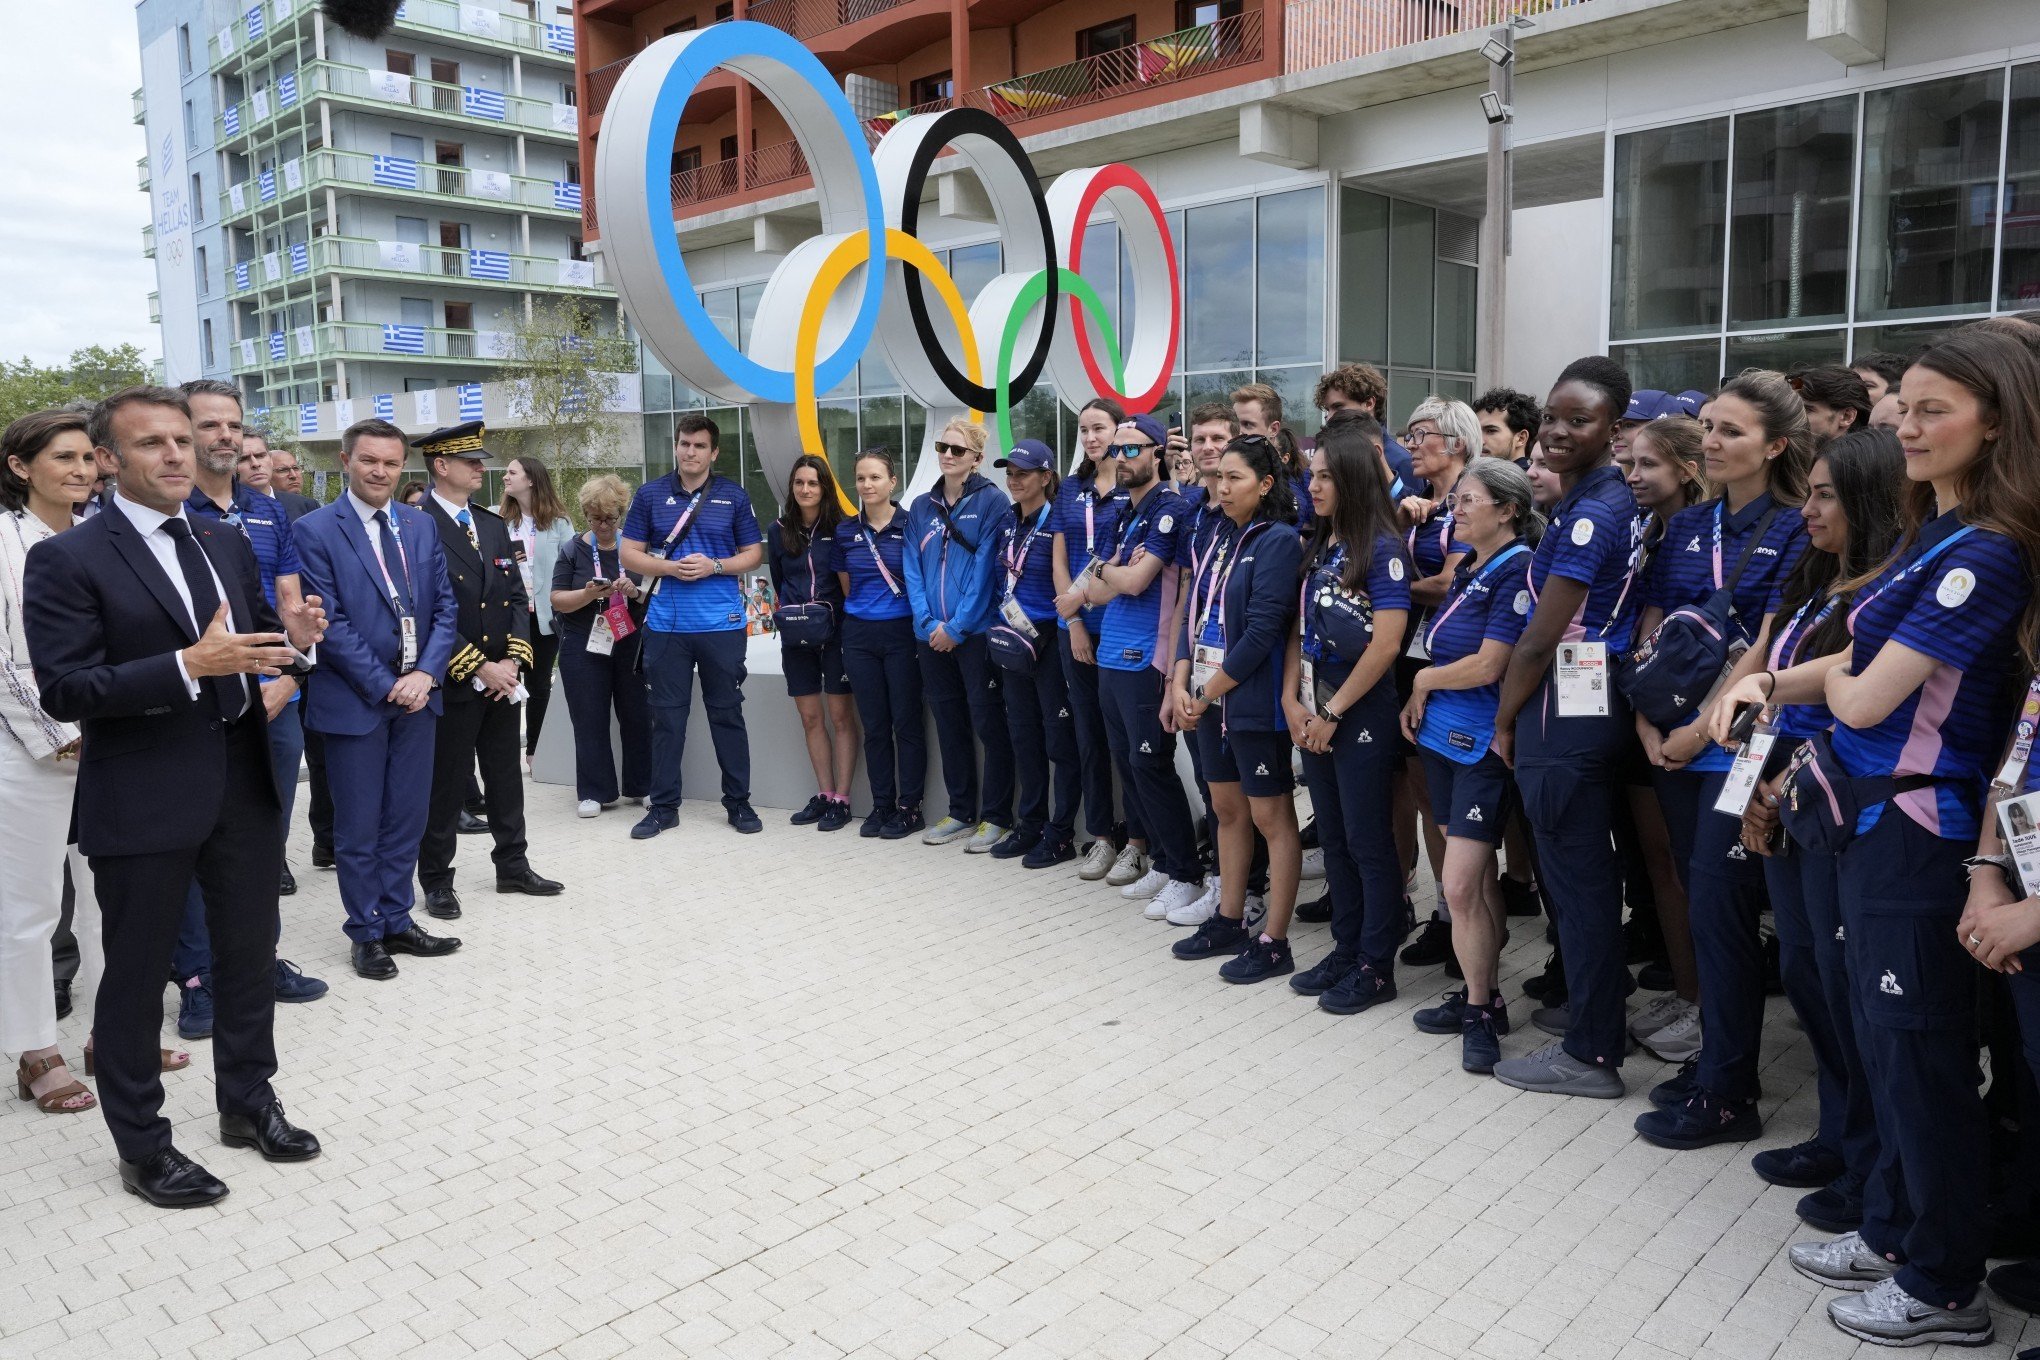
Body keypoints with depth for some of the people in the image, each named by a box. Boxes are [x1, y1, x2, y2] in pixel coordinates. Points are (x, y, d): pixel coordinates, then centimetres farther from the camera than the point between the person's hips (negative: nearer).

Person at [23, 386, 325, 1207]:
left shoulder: (228, 545, 9)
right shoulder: (66, 560, -10)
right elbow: (64, 691, -16)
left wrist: (296, 640, -8)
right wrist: (189, 666, -27)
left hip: (243, 786, 6)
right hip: (143, 800, -5)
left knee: (250, 955, 17)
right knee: (136, 975, 9)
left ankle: (248, 1103, 36)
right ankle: (141, 1147, 25)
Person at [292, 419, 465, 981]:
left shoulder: (419, 525, 8)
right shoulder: (315, 530, -8)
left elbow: (445, 606, 6)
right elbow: (329, 622, -12)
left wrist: (426, 673, -8)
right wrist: (385, 686, -15)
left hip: (418, 695, 5)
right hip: (355, 699, -5)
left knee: (407, 818, 13)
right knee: (359, 827, 7)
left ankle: (397, 921, 26)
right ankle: (366, 933, 20)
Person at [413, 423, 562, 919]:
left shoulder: (494, 524, 12)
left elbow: (517, 597, 10)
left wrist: (513, 661, -3)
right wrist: (479, 668, -16)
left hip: (503, 677, 7)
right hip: (452, 682, -6)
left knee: (506, 776, 15)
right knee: (445, 783, 4)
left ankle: (512, 866, 28)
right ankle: (437, 881, 18)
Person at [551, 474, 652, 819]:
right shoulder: (574, 550, 3)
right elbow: (558, 600, 0)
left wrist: (637, 592, -17)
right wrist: (589, 594, -19)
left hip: (632, 644, 1)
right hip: (584, 648, 0)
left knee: (637, 716, 3)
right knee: (590, 720, 2)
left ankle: (642, 786, 16)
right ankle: (595, 792, 12)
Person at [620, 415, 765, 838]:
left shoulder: (734, 496, 4)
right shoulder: (650, 495, 5)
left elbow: (754, 553, 6)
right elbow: (630, 554, 6)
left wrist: (713, 566, -12)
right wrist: (670, 567, -12)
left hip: (722, 623, -1)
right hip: (666, 624, 1)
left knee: (727, 713, 6)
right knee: (667, 716, 6)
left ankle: (738, 802, 15)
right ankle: (663, 805, 15)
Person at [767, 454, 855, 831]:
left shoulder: (840, 529, -3)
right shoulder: (779, 532, 7)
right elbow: (778, 584, 14)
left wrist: (831, 616, -9)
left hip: (835, 633, -4)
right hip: (796, 637, 4)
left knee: (841, 716, -1)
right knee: (810, 718, 8)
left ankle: (841, 800, 3)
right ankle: (824, 794, 17)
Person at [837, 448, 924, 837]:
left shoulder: (911, 525, -5)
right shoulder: (846, 532, 6)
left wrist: (925, 620, -3)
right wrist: (864, 610, 12)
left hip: (902, 633, -4)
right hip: (859, 634, 4)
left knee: (906, 722, 0)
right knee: (874, 725, 8)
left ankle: (909, 807, 9)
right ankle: (881, 805, 17)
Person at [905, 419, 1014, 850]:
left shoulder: (992, 501, -5)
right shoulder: (921, 507, 11)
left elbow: (986, 568, -11)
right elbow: (913, 570, 8)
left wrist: (958, 626, -14)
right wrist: (928, 622, -6)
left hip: (976, 632, -6)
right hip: (932, 635, 6)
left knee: (989, 724, 0)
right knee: (949, 725, 12)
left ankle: (996, 817, 9)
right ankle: (961, 813, 23)